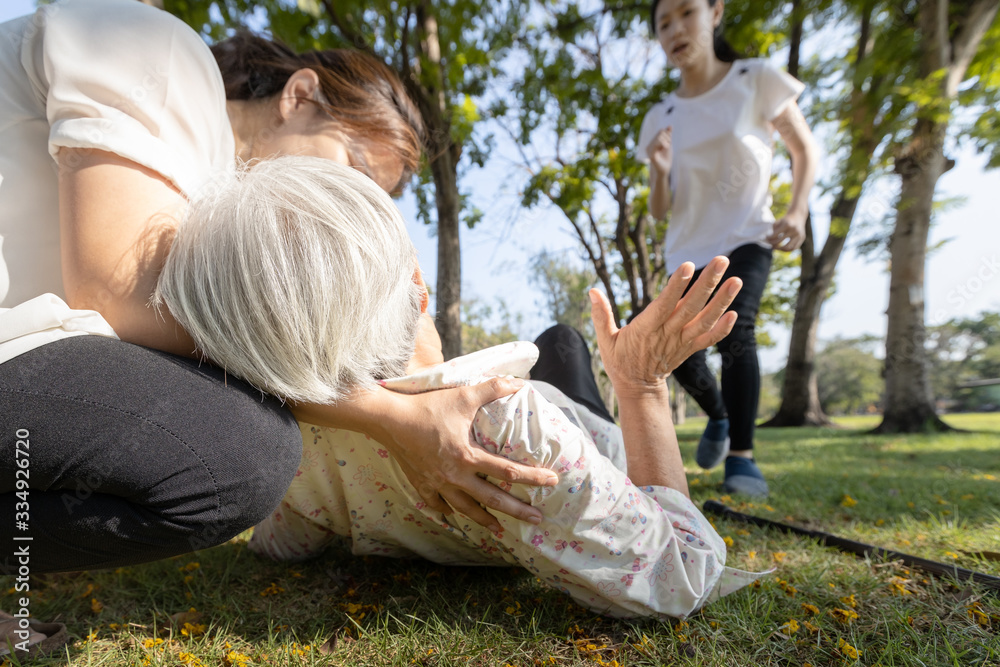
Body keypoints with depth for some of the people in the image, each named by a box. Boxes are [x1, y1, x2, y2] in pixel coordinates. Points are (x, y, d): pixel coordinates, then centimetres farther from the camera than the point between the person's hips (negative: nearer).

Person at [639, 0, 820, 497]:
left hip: (746, 238, -3)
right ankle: (718, 415, 30)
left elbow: (805, 149, 4)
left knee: (734, 329, -29)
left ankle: (741, 456, -19)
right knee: (681, 355, -2)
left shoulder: (757, 79, -3)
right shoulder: (661, 118, 2)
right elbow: (660, 211, 2)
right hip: (688, 251, 3)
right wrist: (660, 172, -19)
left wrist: (798, 211, -13)